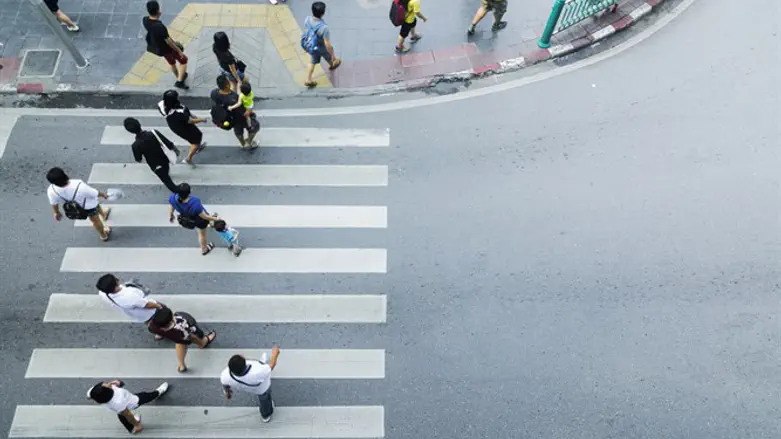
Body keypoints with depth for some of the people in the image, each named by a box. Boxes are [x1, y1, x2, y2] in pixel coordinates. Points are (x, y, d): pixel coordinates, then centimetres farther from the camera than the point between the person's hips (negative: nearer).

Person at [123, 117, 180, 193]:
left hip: (156, 167, -3)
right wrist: (175, 150, 6)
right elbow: (169, 144, -16)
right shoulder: (154, 133, -26)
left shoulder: (135, 145, -29)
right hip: (165, 161, 3)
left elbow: (138, 160, -10)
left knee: (168, 182, 16)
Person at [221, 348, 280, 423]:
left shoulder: (225, 376, -38)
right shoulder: (258, 373, -48)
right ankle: (266, 415, 60)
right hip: (262, 388, -3)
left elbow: (225, 385, -13)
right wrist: (275, 354, -7)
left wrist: (227, 391, 11)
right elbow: (271, 366, -26)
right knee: (264, 398, 31)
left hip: (244, 388, 3)